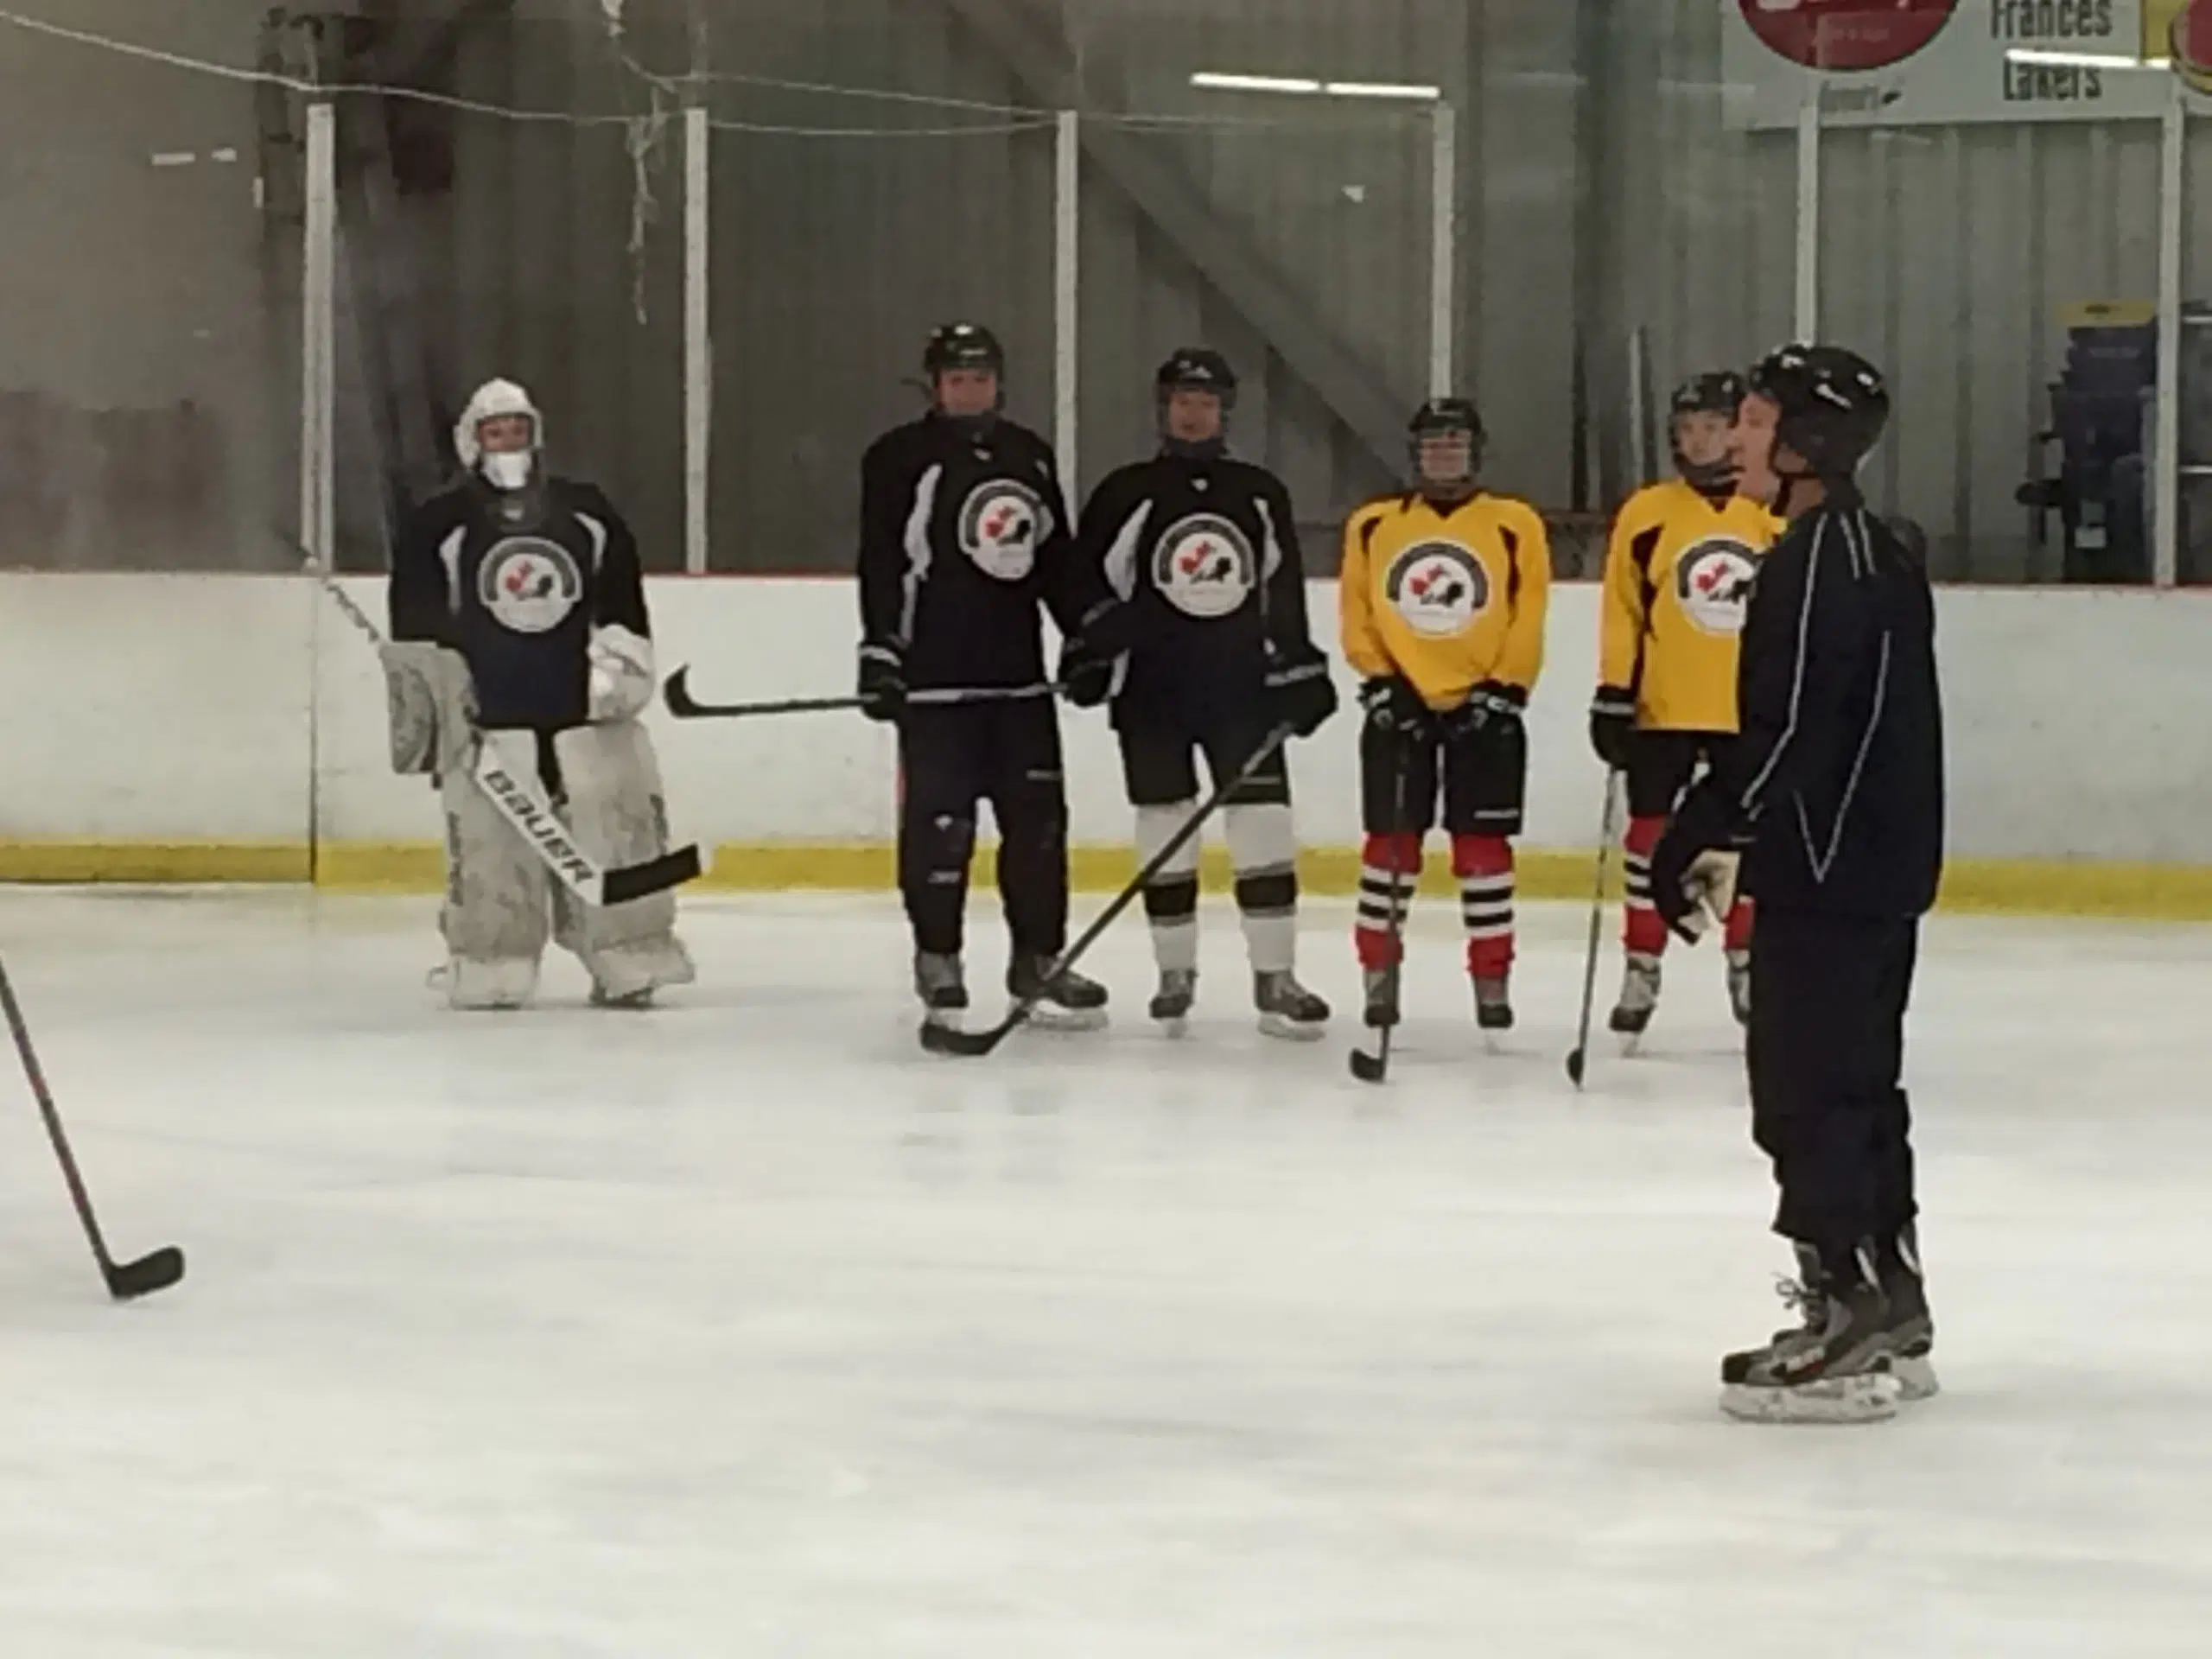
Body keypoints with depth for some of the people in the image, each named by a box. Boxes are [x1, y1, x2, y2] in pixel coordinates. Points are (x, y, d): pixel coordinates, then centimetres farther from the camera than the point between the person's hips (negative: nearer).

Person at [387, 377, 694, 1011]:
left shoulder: (588, 514, 10)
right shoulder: (438, 527, 2)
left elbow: (621, 595, 14)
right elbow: (417, 625, 0)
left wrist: (622, 656, 0)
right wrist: (422, 698, -5)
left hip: (585, 708, 2)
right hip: (488, 714, -2)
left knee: (614, 829, -1)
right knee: (489, 841, -7)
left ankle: (629, 960, 6)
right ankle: (487, 969, 1)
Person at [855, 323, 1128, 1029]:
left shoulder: (1030, 456, 14)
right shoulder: (899, 459, -3)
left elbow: (1058, 558, 20)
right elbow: (882, 565, -8)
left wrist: (1094, 632, 14)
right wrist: (881, 654, -14)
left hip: (1020, 673, 5)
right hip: (935, 677, -5)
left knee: (1038, 817, 4)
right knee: (940, 822, -4)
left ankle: (1037, 958, 12)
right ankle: (937, 958, 9)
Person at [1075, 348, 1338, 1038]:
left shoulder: (1261, 495, 8)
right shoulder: (1125, 495, 1)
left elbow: (1285, 591, 12)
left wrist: (1302, 668, 7)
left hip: (1242, 688, 1)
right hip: (1152, 693, -1)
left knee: (1264, 824, -6)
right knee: (1165, 835, 3)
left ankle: (1274, 977, -3)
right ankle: (1175, 974, 14)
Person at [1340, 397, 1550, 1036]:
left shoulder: (1515, 526, 1)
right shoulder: (1373, 526, 6)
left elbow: (1528, 622, -2)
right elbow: (1357, 616, 6)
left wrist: (1504, 691, -9)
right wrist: (1380, 680, -5)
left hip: (1484, 709, -1)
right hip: (1399, 706, 1)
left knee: (1483, 845, 1)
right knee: (1390, 842, 1)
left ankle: (1492, 979, 8)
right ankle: (1379, 973, 12)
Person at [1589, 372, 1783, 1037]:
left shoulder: (1775, 516, 1)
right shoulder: (1647, 512, -2)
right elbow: (1623, 610, -2)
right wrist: (1613, 693, -7)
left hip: (1750, 713, 1)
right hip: (1662, 708, -1)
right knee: (1652, 835, 2)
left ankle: (1746, 966, 23)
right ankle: (1642, 969, 10)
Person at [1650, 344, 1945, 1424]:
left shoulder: (1821, 558, -18)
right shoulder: (1867, 551, 15)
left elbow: (1790, 730, -23)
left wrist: (1699, 835, -17)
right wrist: (1730, 832, 21)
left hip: (1830, 877, -11)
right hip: (1872, 867, 11)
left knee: (1808, 1093, -7)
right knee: (1853, 1088, 17)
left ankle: (1847, 1327, -6)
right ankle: (1887, 1320, 24)